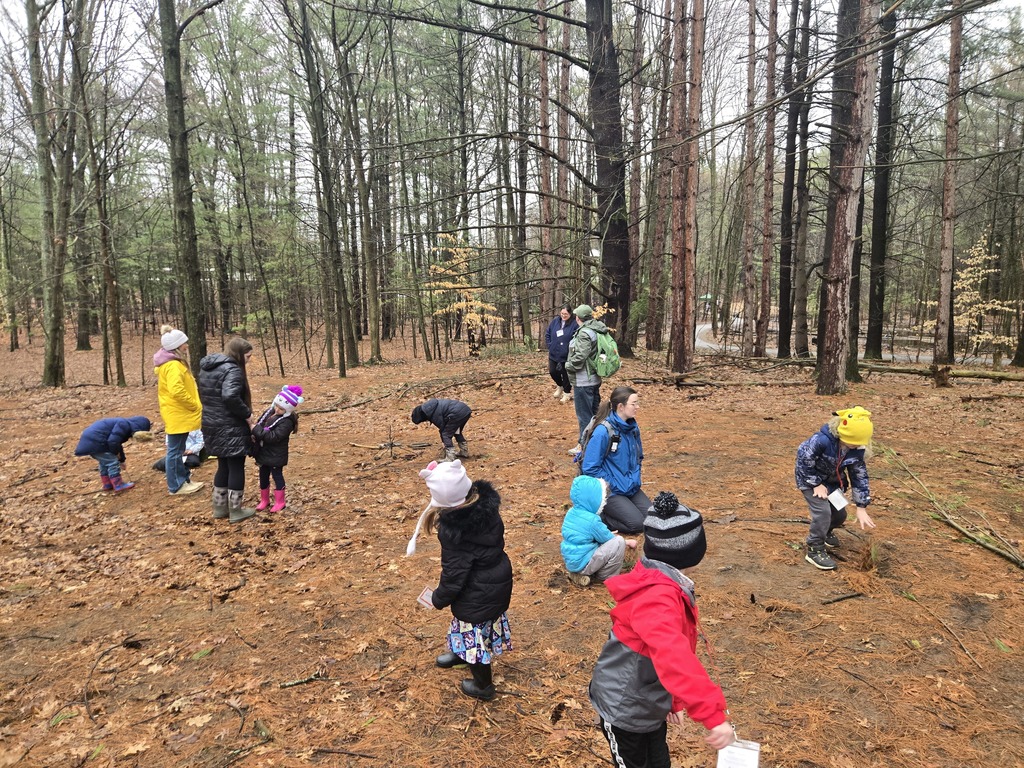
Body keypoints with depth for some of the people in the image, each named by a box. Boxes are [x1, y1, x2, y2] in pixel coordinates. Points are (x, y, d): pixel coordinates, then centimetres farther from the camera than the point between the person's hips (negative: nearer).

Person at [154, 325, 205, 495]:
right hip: (177, 414, -11)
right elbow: (177, 391, -31)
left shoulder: (173, 362, 12)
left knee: (178, 450, 18)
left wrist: (193, 405, 16)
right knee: (175, 451, -1)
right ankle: (176, 486, 8)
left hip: (178, 413, 11)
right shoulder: (173, 365, -22)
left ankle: (183, 480, 28)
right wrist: (195, 405, -18)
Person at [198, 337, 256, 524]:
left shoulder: (206, 367, 12)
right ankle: (236, 511, 11)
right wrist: (247, 414, -20)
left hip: (212, 425, 9)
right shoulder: (232, 369, -18)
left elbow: (205, 394, 17)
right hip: (231, 428, -9)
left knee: (224, 466, 19)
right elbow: (230, 396, -32)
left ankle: (220, 507, 27)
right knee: (236, 467, 3)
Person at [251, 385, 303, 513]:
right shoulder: (268, 412, 2)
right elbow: (257, 424, 10)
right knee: (263, 477, 17)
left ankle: (279, 502, 20)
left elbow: (273, 436, -30)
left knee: (277, 476, 6)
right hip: (263, 453, 7)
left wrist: (257, 430, -29)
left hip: (276, 456, -7)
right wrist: (254, 435, -10)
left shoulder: (286, 422, -22)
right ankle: (264, 500, 33)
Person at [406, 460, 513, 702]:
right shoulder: (485, 504, -13)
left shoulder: (453, 529, -33)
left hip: (477, 594, -8)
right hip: (498, 581, 8)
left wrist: (439, 598, -4)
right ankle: (462, 654, 60)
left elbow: (454, 572, -23)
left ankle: (483, 685, 40)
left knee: (474, 632, 17)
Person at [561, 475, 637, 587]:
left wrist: (607, 534, 25)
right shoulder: (592, 520, -20)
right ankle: (607, 577, 4)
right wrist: (628, 542, 11)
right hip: (582, 564, -8)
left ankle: (581, 574, 16)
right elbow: (609, 540, -5)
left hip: (570, 561, 8)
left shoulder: (571, 512, 4)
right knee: (619, 542, -12)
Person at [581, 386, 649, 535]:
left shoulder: (632, 427, 2)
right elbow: (590, 468, -21)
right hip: (610, 491, -7)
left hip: (631, 487, 8)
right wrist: (612, 486, -17)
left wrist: (635, 478, 6)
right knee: (637, 523, -15)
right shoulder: (603, 431, -23)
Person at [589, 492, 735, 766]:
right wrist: (714, 714, -52)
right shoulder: (657, 596, -33)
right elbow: (674, 656, -48)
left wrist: (671, 699, 19)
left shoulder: (663, 585, 0)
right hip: (625, 709, -9)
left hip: (647, 704, 9)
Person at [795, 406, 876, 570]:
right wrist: (816, 484, -22)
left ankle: (826, 531, 44)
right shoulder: (822, 440, -37)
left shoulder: (857, 449, -16)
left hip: (832, 481, 7)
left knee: (840, 514, 9)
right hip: (810, 479, -6)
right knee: (823, 511, -20)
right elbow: (803, 459, -28)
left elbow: (859, 475, -8)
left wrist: (861, 508, -8)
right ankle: (815, 550, -4)